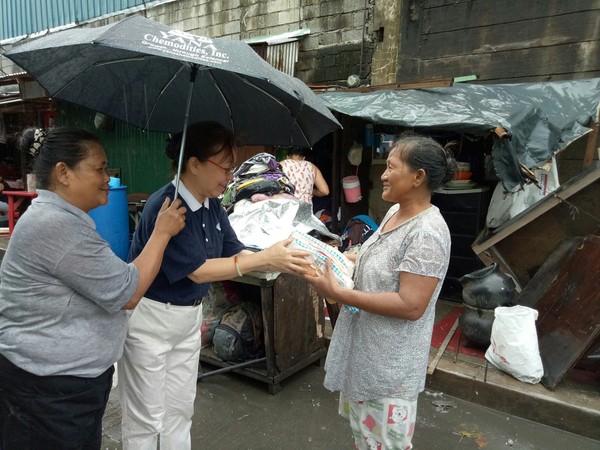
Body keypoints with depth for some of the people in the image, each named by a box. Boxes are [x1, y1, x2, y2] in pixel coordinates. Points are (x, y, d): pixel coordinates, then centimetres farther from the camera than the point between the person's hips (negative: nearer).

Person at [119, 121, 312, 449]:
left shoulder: (212, 204, -1)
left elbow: (235, 253, 1)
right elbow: (198, 271, -26)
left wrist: (282, 263, -14)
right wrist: (265, 258, -25)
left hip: (189, 315, 8)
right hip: (149, 319, -7)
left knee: (181, 410, 20)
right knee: (146, 417, 10)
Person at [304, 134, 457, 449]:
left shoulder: (427, 233, -26)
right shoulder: (394, 213, 3)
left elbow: (410, 306, -29)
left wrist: (338, 294, -28)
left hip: (390, 360, -9)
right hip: (365, 346, 9)